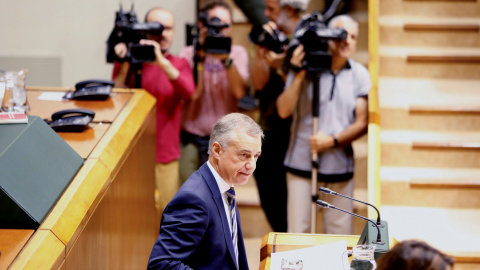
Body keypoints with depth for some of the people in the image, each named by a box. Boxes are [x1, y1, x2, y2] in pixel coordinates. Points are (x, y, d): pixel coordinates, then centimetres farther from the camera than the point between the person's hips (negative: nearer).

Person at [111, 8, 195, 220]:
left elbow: (188, 93, -14)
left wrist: (162, 62, -26)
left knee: (165, 216, 3)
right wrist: (124, 66, -13)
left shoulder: (179, 65, 8)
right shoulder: (129, 61, 5)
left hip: (165, 156, 1)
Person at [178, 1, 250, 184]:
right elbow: (192, 93, -15)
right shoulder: (189, 53, 0)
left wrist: (227, 59, -24)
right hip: (191, 137, -1)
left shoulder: (238, 53, 3)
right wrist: (199, 57, -21)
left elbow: (239, 92, -13)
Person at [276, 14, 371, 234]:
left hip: (339, 164, 2)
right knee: (298, 228, 2)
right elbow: (284, 111, -8)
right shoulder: (305, 69, 0)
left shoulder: (359, 75, 5)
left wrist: (333, 141, -12)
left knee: (340, 231, 4)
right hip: (301, 161, -1)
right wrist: (299, 74, -15)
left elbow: (362, 123, 3)